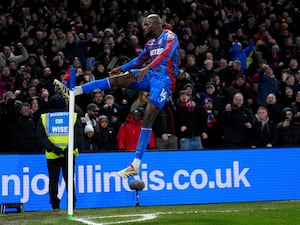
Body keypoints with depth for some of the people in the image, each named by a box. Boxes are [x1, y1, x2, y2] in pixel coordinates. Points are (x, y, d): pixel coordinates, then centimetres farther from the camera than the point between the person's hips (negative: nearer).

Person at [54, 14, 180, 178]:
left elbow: (167, 53, -28)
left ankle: (136, 164, -20)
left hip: (165, 80, -7)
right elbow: (140, 59, 33)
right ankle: (74, 91, -12)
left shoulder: (170, 37, -8)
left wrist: (147, 68, -40)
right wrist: (122, 68, 28)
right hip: (150, 75, 7)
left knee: (147, 118, -17)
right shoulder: (151, 42, 17)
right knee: (117, 79, -9)